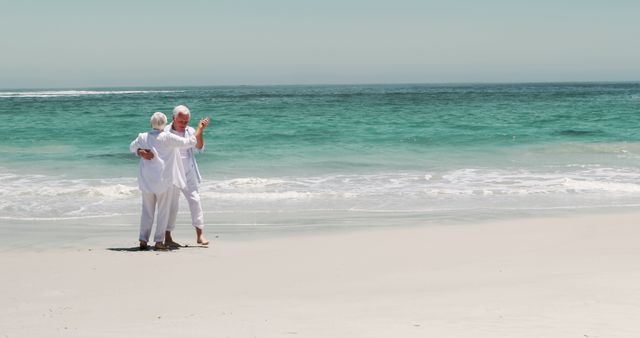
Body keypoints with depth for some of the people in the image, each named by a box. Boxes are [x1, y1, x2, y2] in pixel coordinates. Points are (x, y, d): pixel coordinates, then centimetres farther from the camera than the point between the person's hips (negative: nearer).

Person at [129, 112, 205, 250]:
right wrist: (199, 129, 5)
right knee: (163, 211, 4)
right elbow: (189, 142, -7)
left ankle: (143, 240, 9)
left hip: (147, 180, 4)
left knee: (147, 210, 11)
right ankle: (159, 241, 2)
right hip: (164, 179, -4)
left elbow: (132, 147, 21)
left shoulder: (143, 137, 0)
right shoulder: (168, 138, -12)